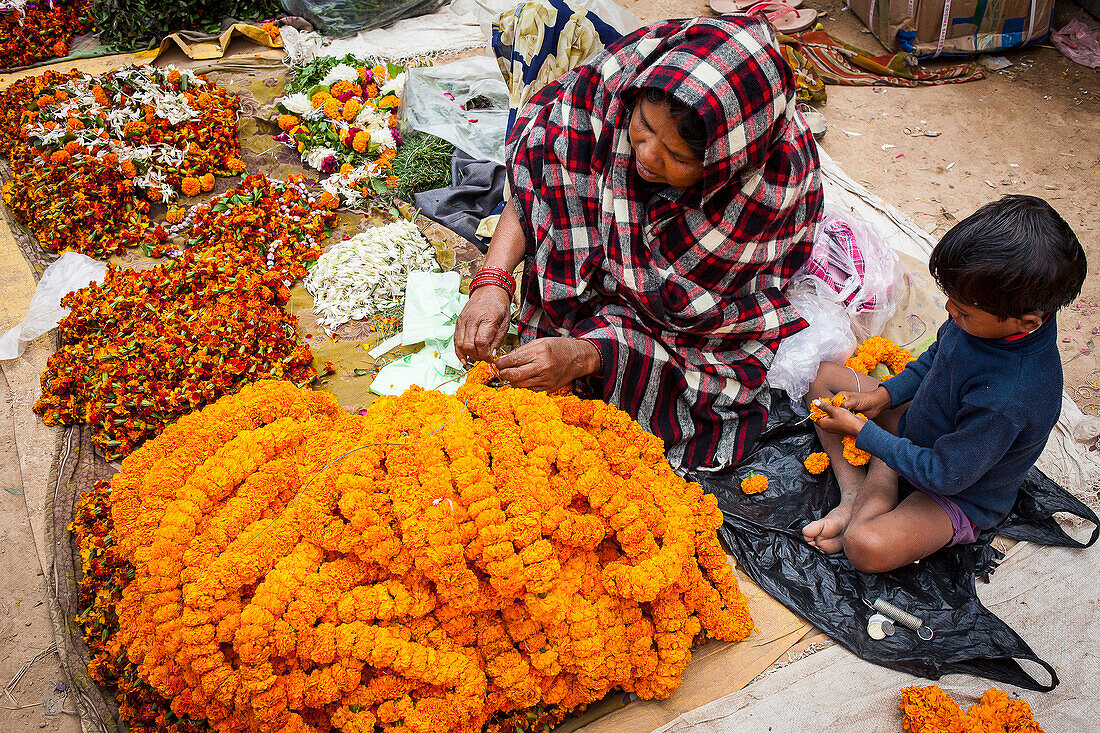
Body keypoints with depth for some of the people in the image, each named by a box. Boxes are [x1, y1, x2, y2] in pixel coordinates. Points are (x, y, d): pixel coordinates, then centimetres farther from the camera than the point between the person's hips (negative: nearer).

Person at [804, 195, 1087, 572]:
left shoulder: (1009, 399, -40)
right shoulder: (989, 315, -17)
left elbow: (945, 475, -28)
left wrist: (861, 431, -23)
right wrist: (884, 394, -7)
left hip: (960, 495, -8)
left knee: (866, 547, -34)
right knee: (824, 376, 3)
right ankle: (853, 493, -5)